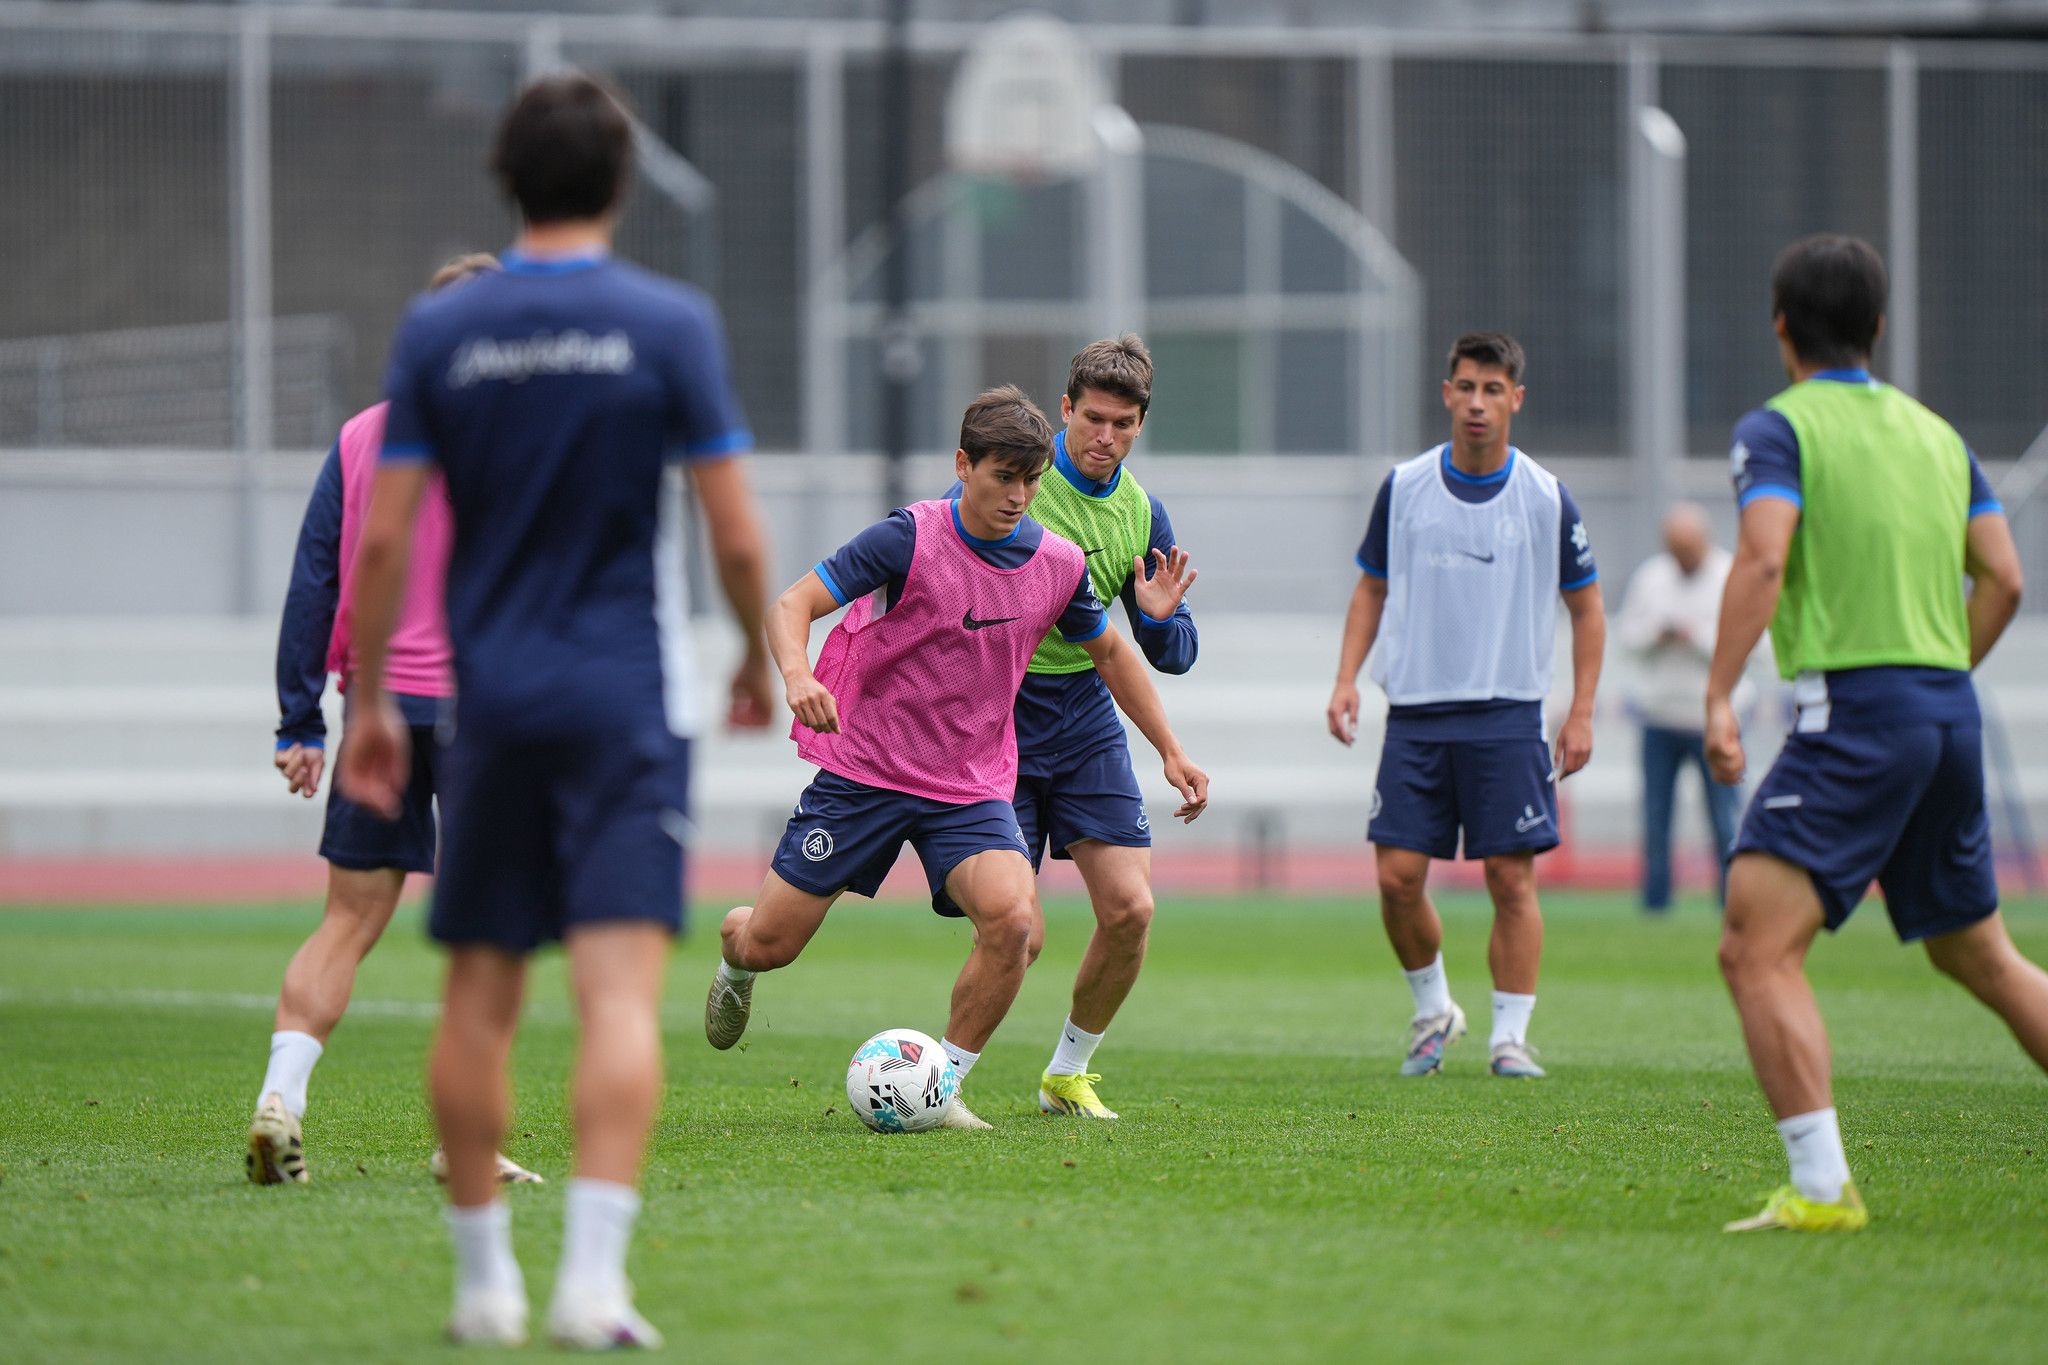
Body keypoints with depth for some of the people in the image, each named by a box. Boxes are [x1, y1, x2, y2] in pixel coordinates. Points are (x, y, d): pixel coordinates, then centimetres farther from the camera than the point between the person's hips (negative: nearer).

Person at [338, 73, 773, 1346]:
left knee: (481, 996, 11)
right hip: (626, 698, -3)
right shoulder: (669, 323, -5)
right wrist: (758, 656, 13)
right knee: (621, 990, -9)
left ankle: (486, 1277, 17)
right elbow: (736, 533, -4)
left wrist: (369, 700, 10)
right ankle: (595, 1274, -21)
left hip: (490, 702, 3)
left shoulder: (439, 330, 1)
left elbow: (385, 535, 1)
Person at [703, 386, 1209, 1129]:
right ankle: (733, 950, 41)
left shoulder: (1058, 565, -1)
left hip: (972, 787, 3)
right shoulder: (911, 538, -15)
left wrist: (1171, 751, 18)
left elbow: (1109, 651, 18)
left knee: (1014, 924, -24)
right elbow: (792, 603, -16)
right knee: (769, 943, 1)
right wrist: (796, 674, -37)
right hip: (863, 768, -3)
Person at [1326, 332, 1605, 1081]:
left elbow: (1586, 608, 7)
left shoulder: (1547, 499, -1)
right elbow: (1371, 589, 15)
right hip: (1414, 715, 2)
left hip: (1508, 718, -2)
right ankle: (1432, 1011, 19)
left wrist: (1581, 712, 0)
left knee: (1513, 881, -5)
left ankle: (1509, 1036, 3)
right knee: (1398, 878, -4)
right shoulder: (1404, 487, 4)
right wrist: (1347, 678, 2)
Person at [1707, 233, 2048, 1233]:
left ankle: (1822, 1188, -22)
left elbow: (1763, 560, -18)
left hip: (1853, 707, -8)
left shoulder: (1781, 428, -3)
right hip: (1948, 711, 8)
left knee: (1757, 947, -11)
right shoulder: (1935, 434, 17)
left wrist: (1719, 698, -21)